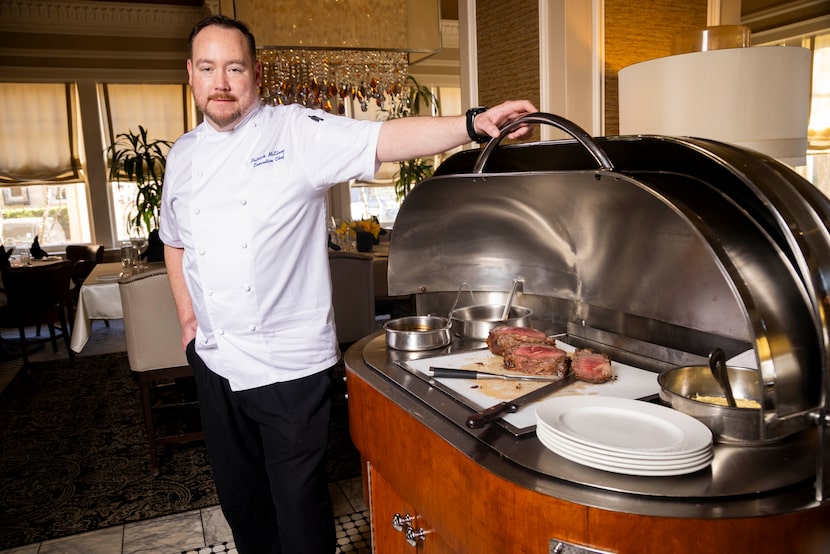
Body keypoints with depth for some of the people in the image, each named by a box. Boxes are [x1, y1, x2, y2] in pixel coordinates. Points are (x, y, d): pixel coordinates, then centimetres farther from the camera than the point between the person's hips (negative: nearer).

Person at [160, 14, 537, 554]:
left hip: (288, 361, -5)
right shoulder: (183, 156, 9)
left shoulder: (297, 132, -8)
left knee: (300, 498, 7)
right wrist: (187, 316, 12)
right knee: (239, 492, 20)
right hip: (214, 358, 6)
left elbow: (385, 139, -21)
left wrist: (474, 123, -34)